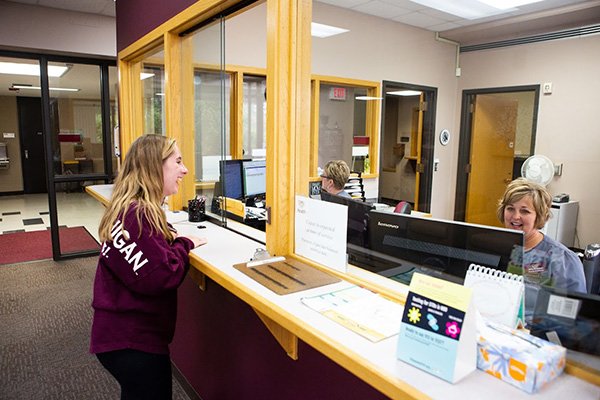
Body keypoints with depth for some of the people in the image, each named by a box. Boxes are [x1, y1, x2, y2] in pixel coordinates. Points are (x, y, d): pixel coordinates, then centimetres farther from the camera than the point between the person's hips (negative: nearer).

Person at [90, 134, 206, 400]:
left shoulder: (134, 209, 7)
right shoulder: (137, 215, -26)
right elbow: (161, 276, -31)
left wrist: (172, 240, -4)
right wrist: (185, 245, -15)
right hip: (132, 342, -10)